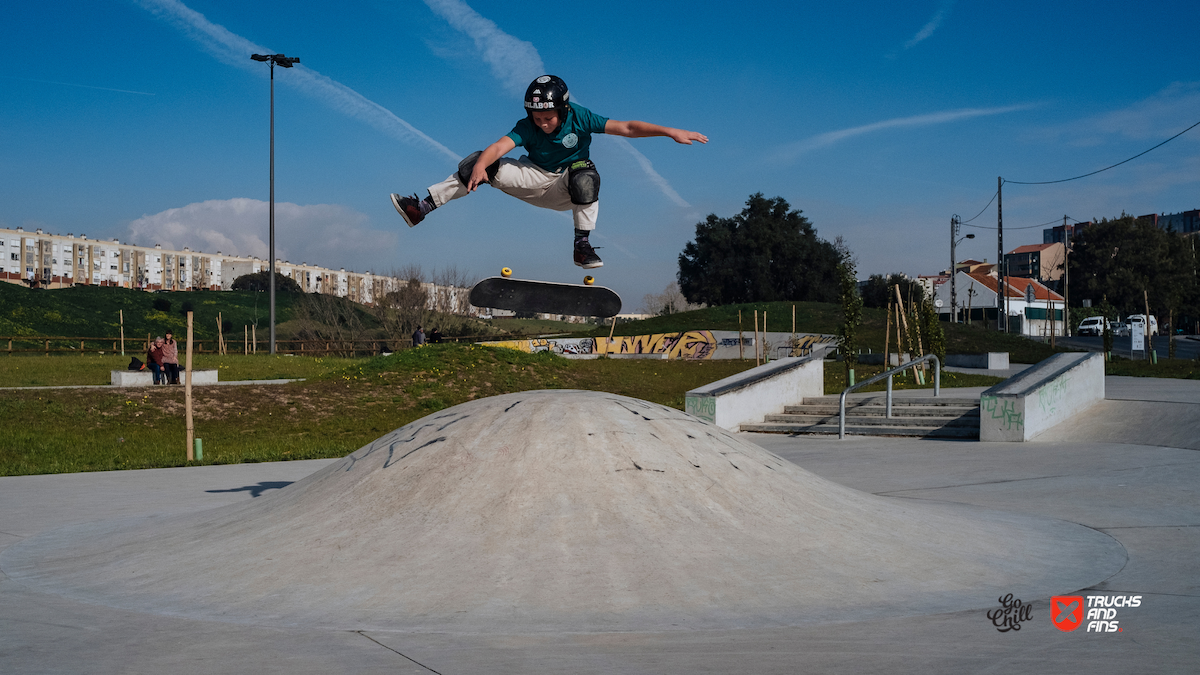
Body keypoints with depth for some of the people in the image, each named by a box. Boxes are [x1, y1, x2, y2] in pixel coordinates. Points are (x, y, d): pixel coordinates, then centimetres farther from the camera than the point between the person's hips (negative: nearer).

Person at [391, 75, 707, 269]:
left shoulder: (580, 118, -20)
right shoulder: (527, 127, -16)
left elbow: (626, 128, -27)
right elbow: (499, 146, -33)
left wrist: (671, 132, -37)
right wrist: (481, 165, -56)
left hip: (567, 188, -1)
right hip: (535, 178, 1)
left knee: (585, 173, -38)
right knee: (481, 163, -17)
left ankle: (582, 245, -29)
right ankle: (421, 208, -17)